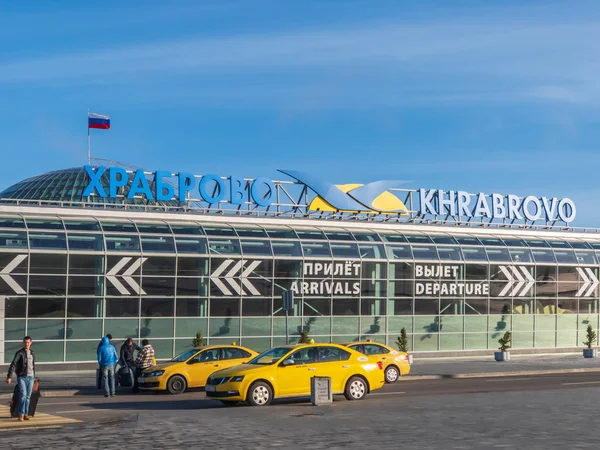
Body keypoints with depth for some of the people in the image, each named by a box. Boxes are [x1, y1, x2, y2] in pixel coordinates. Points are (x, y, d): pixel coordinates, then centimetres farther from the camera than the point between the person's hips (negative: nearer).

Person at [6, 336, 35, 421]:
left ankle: (25, 414, 13)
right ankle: (21, 414, -8)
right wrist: (9, 377, -24)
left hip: (30, 377, 5)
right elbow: (13, 365, -15)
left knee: (28, 396, 6)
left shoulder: (32, 353, 11)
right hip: (22, 377, -5)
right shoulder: (19, 353, -7)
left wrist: (33, 377, 21)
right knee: (23, 395, -16)